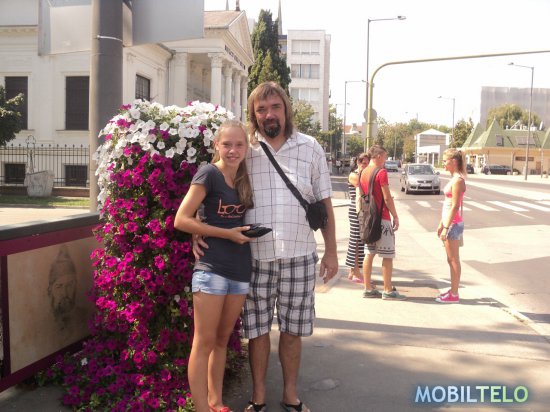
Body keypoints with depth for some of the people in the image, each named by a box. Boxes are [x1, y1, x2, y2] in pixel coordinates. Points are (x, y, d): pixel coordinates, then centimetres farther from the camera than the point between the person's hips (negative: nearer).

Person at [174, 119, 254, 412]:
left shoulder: (243, 178, 9)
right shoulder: (209, 173, -9)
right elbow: (181, 220, -13)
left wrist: (250, 232, 2)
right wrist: (226, 234, -14)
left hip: (240, 270, 6)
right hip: (211, 267, -6)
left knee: (222, 340, 16)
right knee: (204, 342, 1)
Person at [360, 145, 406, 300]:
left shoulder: (363, 173, 11)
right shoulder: (381, 172, -13)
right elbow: (387, 198, -15)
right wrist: (395, 216, -8)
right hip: (382, 218, -8)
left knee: (369, 254, 10)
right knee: (388, 255, -1)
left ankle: (368, 288, 14)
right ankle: (388, 290, 3)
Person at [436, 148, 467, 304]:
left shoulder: (458, 180, -16)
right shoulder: (454, 179, 13)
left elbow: (455, 206, -20)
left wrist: (446, 228, -20)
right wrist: (441, 224, 19)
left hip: (453, 224, -9)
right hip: (449, 223, 9)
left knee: (453, 260, -2)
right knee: (451, 260, 15)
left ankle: (454, 295, 7)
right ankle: (453, 290, 24)